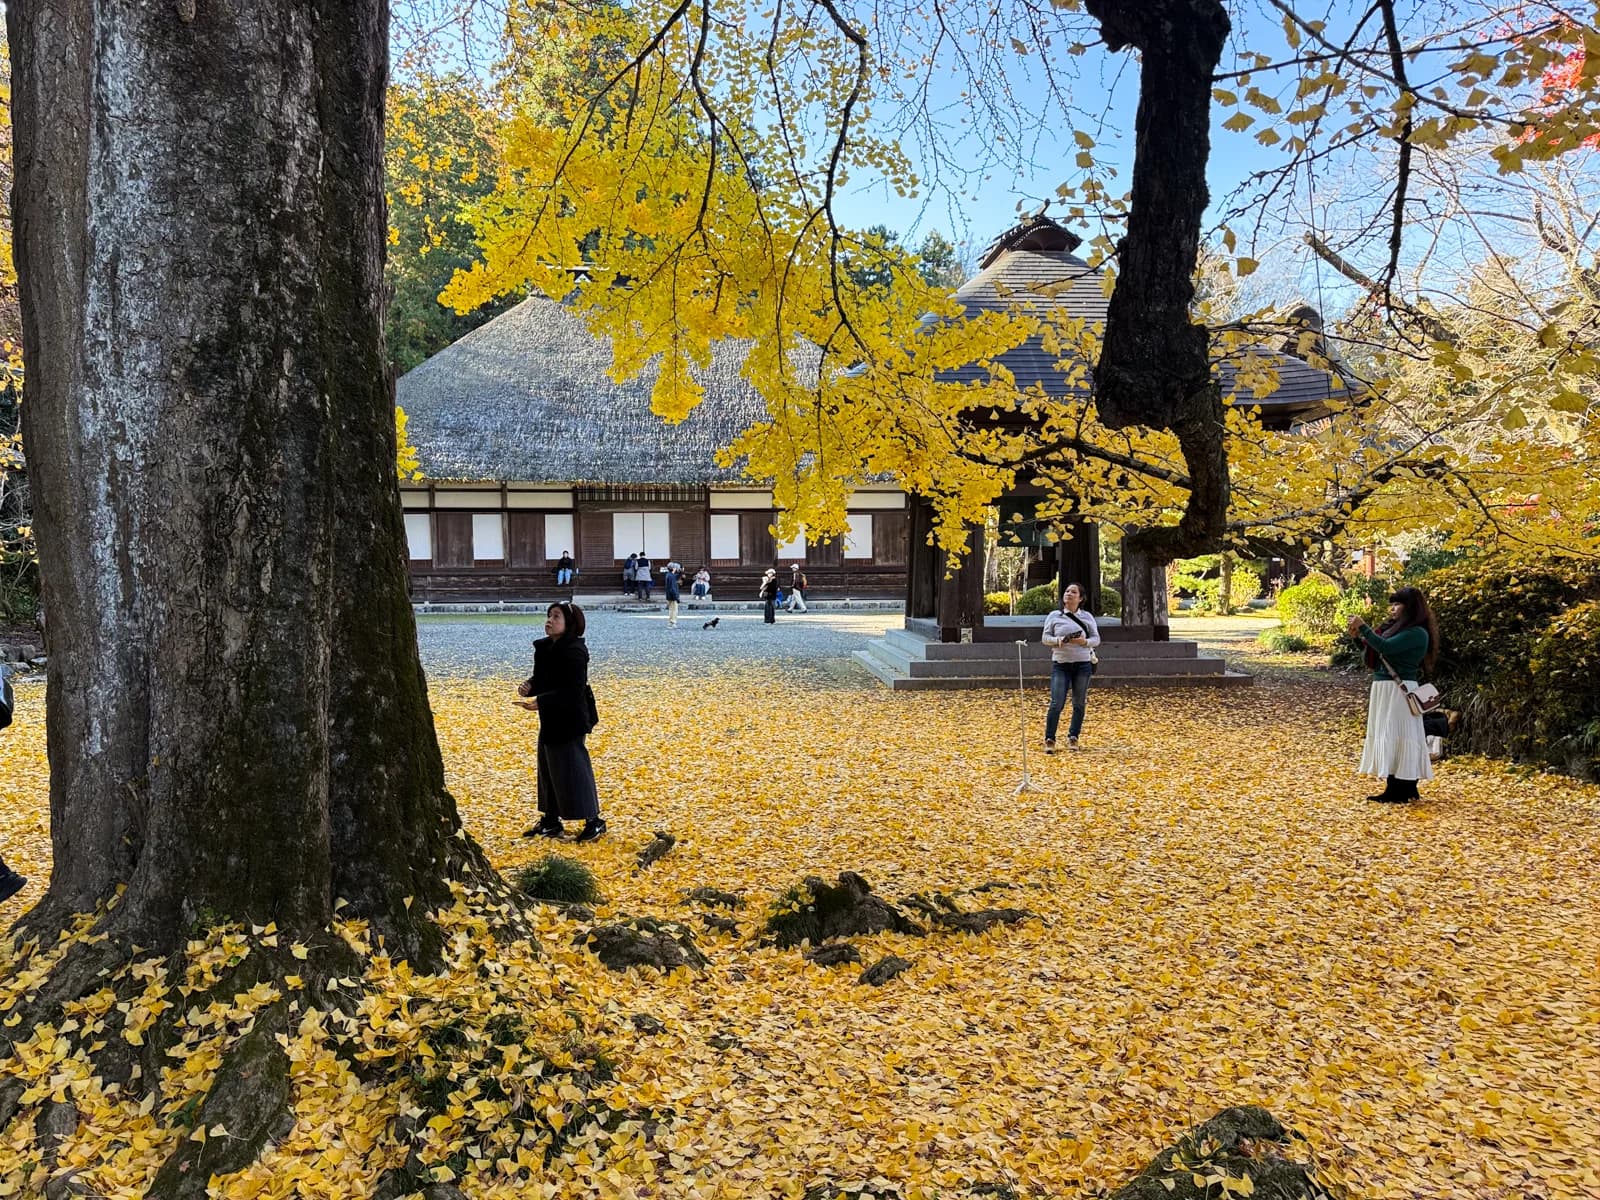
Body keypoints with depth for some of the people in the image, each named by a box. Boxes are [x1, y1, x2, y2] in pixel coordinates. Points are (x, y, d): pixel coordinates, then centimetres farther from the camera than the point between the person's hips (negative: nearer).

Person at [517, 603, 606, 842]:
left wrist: (540, 701, -30)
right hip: (550, 719, 9)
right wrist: (529, 685, -7)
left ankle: (594, 820, 9)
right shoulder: (545, 648, 5)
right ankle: (550, 820, 27)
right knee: (548, 768, 15)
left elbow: (572, 691, -24)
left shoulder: (575, 652, -21)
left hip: (570, 720, -9)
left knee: (573, 768, -3)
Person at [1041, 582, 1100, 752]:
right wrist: (1057, 640, -16)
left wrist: (1084, 642, -15)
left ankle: (1073, 738, 18)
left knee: (1079, 704, 6)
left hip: (1083, 664, 2)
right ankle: (1049, 739, 1)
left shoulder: (1087, 617, 8)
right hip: (1060, 664, -2)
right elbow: (1045, 638, 4)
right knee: (1056, 703, -9)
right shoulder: (1054, 616, 5)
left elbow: (1096, 639, 6)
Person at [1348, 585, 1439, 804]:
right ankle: (1405, 789, 17)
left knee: (1396, 737, -8)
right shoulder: (1396, 627, 15)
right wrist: (1358, 637, 5)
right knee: (1388, 737, 11)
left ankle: (1399, 792, -4)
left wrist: (1363, 627, -20)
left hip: (1398, 691, -9)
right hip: (1383, 689, 9)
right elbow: (1377, 653, 17)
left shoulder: (1417, 633, -12)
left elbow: (1385, 647, -24)